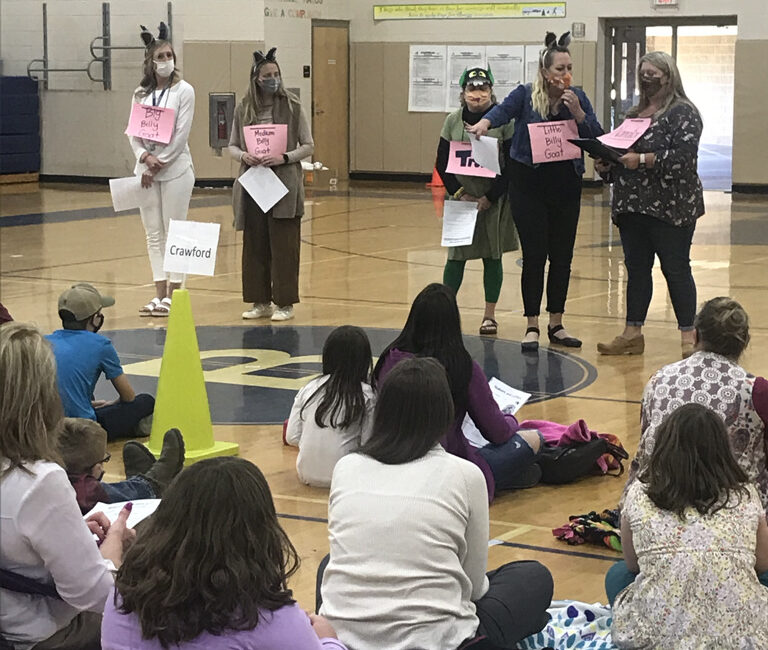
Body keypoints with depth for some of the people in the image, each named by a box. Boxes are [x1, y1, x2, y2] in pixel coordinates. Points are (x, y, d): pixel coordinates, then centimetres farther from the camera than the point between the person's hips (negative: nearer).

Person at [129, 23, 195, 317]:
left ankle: (173, 295, 3)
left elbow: (181, 135, -9)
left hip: (175, 169, -5)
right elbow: (133, 132, 6)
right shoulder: (140, 94, 8)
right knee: (153, 234, 7)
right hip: (146, 170, 5)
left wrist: (158, 164, -11)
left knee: (174, 233, -1)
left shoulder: (184, 91, -4)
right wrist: (145, 157, -12)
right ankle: (160, 294, 12)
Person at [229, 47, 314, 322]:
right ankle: (260, 302, 16)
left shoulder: (292, 106, -2)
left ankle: (284, 303, 7)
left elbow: (308, 146, 0)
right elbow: (232, 146, 11)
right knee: (254, 245, 7)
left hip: (284, 186, -3)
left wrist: (285, 158, -16)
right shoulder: (243, 109, 6)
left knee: (283, 245, -1)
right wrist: (243, 156, -11)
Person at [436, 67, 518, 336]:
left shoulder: (503, 120, -7)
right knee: (456, 255, 0)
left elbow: (512, 164, -7)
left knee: (492, 255, 5)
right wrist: (459, 194, -6)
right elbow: (442, 163, 4)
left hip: (494, 199, -1)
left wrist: (490, 198, -12)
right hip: (462, 196, 2)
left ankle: (489, 315, 13)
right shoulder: (453, 121, 1)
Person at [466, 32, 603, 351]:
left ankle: (556, 324, 20)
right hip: (530, 184, -3)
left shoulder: (578, 98, 6)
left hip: (566, 184, 3)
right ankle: (532, 327, 7)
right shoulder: (525, 95, -3)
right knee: (534, 255, -3)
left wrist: (577, 112, -15)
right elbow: (503, 110, -23)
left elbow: (597, 138, 1)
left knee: (562, 256, 7)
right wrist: (484, 122, -45)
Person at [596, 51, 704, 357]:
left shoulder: (682, 112, -6)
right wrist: (606, 164, 1)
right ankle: (632, 334, 15)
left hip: (670, 207, -7)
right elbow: (621, 152, 23)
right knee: (636, 268, 9)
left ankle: (688, 337, 2)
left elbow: (685, 155, -19)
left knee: (676, 269, -3)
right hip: (632, 205, 7)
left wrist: (642, 159, -24)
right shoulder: (635, 114, 17)